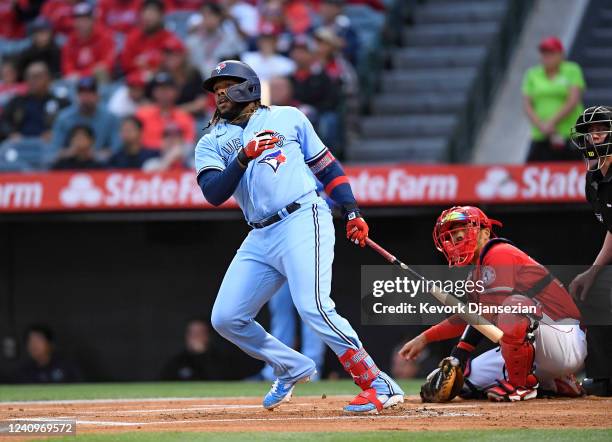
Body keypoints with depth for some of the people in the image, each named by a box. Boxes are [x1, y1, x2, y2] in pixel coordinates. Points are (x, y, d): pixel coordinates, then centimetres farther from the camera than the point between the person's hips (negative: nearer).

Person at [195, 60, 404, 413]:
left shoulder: (287, 118, 11)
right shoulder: (211, 144, 14)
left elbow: (326, 164, 13)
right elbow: (213, 193, -3)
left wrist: (352, 211, 3)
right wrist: (244, 157, -16)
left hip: (303, 221, -5)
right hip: (260, 238, 5)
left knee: (313, 308, -22)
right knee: (226, 319, 0)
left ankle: (380, 386, -19)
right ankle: (293, 369, 20)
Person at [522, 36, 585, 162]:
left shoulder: (572, 71, 3)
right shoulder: (532, 75, 13)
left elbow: (573, 101, -7)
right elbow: (527, 104, 6)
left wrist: (552, 122, -13)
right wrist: (540, 125, -10)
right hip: (540, 137, 3)